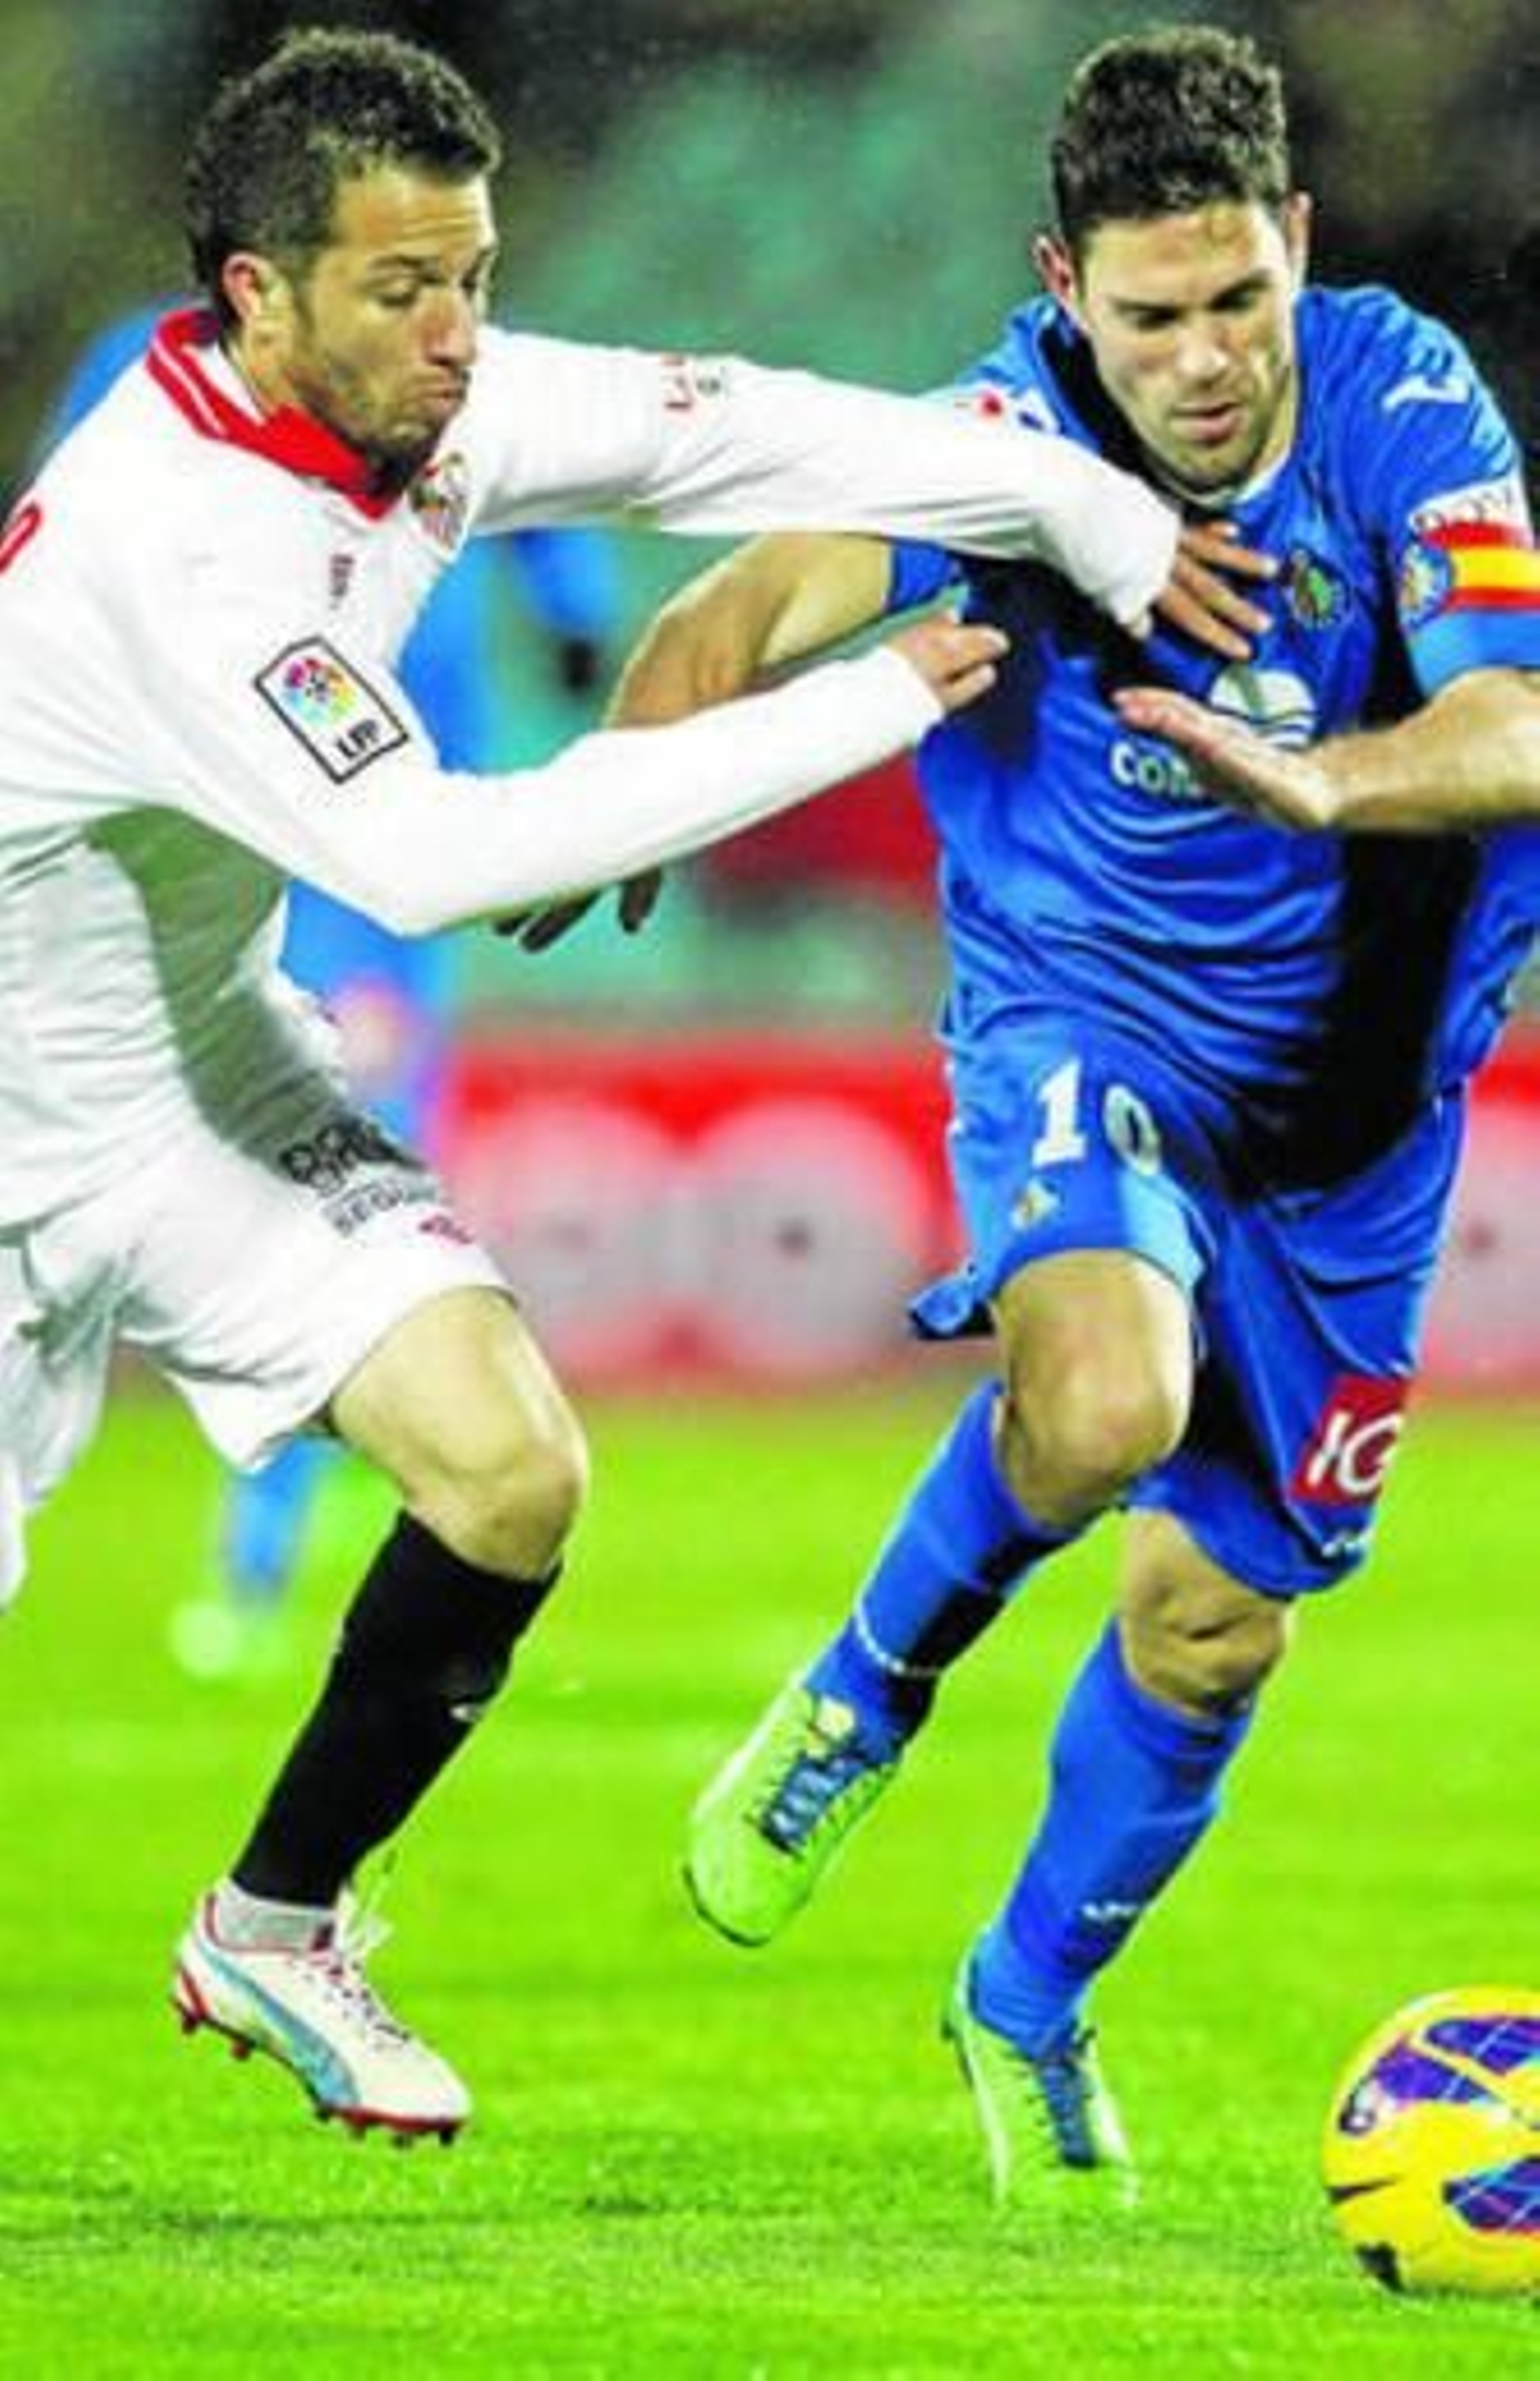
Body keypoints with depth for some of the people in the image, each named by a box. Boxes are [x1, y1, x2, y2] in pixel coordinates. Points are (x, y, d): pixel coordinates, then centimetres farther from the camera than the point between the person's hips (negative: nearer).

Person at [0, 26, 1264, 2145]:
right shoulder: (177, 555, -35)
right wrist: (858, 714, -37)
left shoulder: (421, 410, -11)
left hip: (205, 1063, 7)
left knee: (507, 1472, -7)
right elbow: (423, 858, -42)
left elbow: (718, 433, 1)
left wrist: (1086, 507, -4)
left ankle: (274, 1935, 12)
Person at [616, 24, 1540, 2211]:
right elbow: (773, 595, -28)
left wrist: (1314, 775, -48)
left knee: (1218, 1622, 9)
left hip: (1343, 1083, 2)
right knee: (1104, 1394, -34)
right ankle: (868, 1697, -1)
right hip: (1081, 1017, -2)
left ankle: (1032, 2007, 38)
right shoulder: (1027, 430, -19)